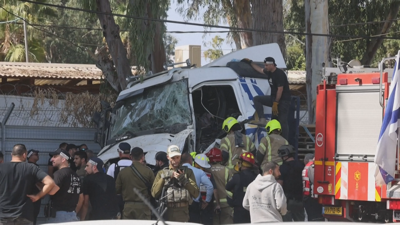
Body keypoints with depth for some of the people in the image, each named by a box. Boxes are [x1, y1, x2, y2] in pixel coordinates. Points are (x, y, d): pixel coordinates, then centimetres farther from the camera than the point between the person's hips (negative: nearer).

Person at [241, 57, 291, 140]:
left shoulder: (279, 74, -19)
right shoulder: (269, 72, 8)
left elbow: (280, 89, -22)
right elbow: (259, 69, 30)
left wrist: (275, 103, -22)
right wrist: (250, 62, 34)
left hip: (284, 100, -9)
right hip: (274, 98, 9)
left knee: (283, 122, -11)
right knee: (257, 99, 0)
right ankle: (262, 119, -11)